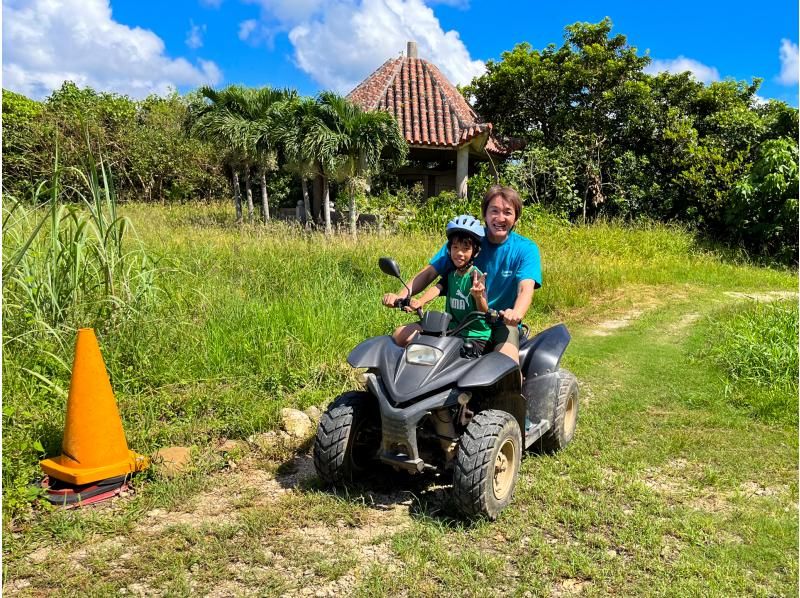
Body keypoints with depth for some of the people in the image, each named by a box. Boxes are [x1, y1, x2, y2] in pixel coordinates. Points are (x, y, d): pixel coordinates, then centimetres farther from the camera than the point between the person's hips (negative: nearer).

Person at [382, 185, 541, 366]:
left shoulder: (526, 249, -5)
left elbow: (526, 287, -21)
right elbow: (430, 272, -5)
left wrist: (517, 313, -45)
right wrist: (401, 296, -22)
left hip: (502, 322, -2)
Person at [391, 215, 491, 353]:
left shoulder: (476, 276, -10)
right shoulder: (450, 274, 8)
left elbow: (485, 312, -18)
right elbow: (437, 288, -11)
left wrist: (478, 296, -41)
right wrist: (420, 302, -32)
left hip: (474, 337, -6)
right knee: (400, 335, -1)